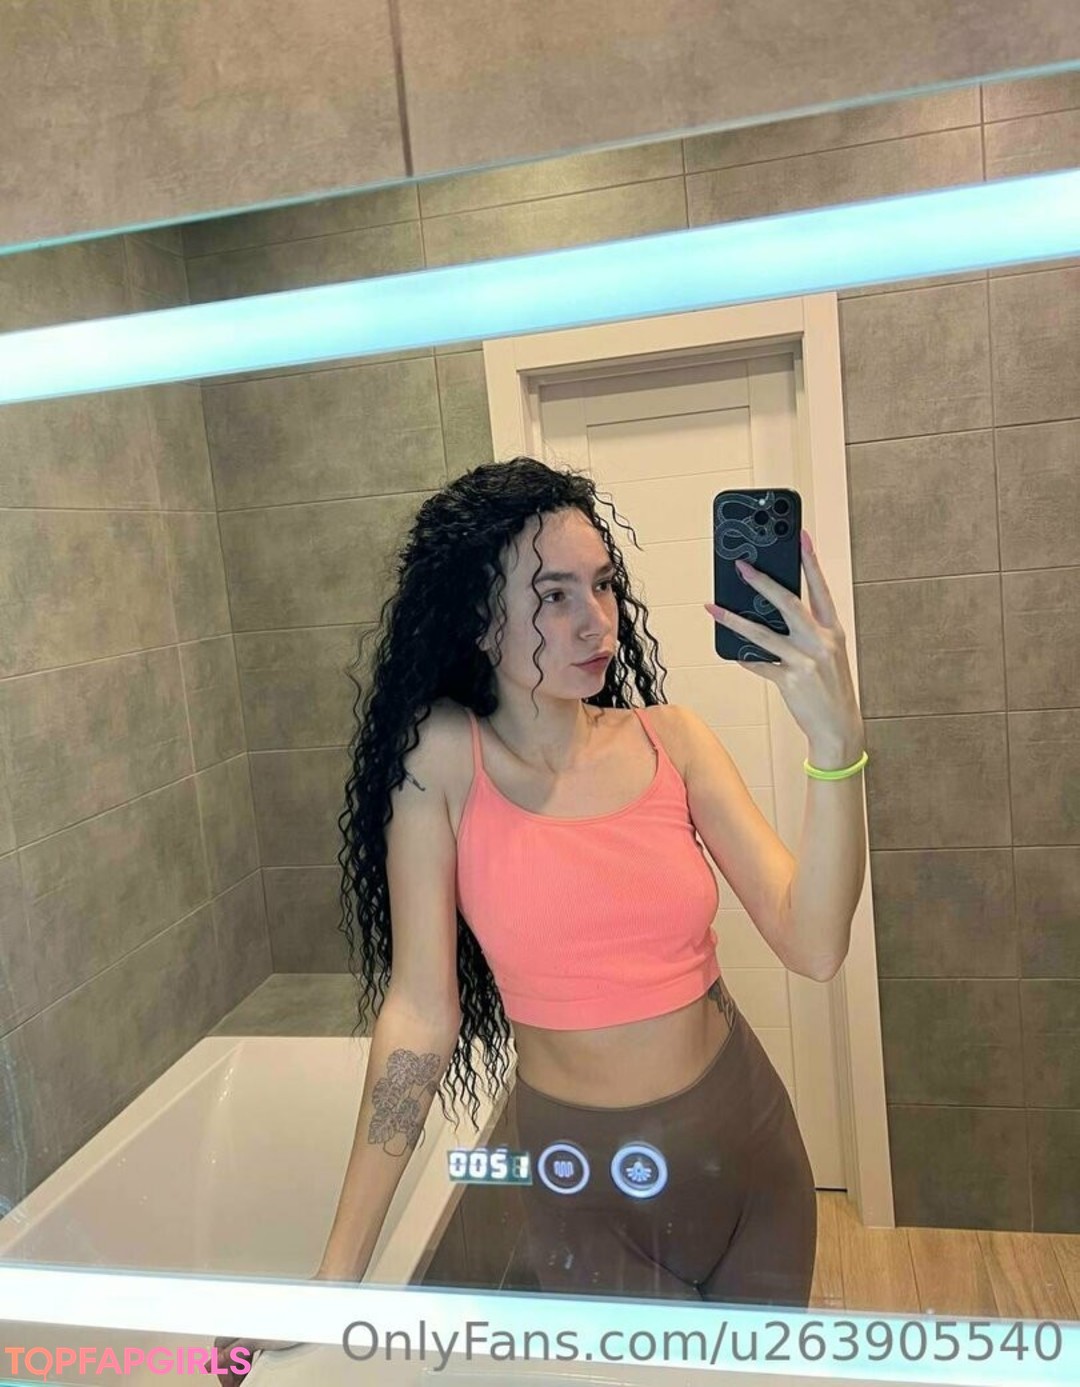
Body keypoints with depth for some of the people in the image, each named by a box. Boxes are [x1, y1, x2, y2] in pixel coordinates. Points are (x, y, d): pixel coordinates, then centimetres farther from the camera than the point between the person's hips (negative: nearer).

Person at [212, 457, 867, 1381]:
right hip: (581, 1173, -3)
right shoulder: (443, 756, -16)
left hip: (743, 1138, 4)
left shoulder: (670, 738, -8)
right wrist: (340, 1269, -14)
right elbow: (419, 1006, -15)